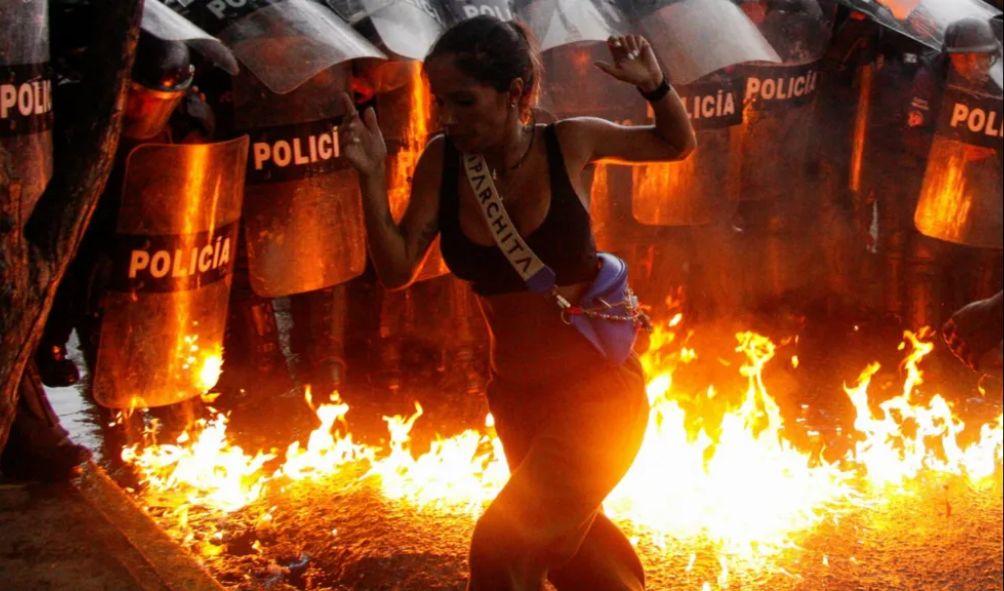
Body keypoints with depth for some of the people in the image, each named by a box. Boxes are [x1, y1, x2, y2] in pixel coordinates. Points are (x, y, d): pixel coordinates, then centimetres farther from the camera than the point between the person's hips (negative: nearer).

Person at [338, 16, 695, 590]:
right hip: (517, 397, 5)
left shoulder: (569, 144, -12)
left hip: (597, 391, -5)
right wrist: (372, 176, -18)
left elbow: (679, 144, 4)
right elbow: (397, 269, -7)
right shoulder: (443, 161, -7)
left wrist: (654, 84, -16)